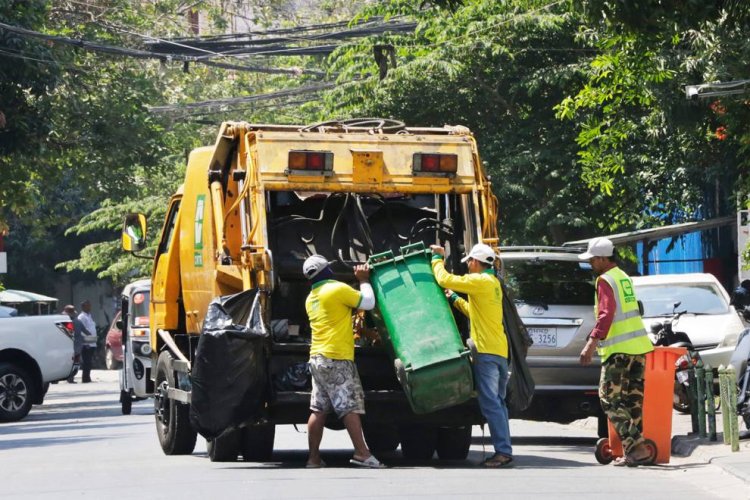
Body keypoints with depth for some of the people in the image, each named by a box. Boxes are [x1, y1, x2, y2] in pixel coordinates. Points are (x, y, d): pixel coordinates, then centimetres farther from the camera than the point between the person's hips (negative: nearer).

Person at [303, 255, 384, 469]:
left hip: (317, 358, 8)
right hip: (337, 359, -8)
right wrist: (363, 280, 8)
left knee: (318, 410, 7)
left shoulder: (311, 299, 17)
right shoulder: (337, 289, -9)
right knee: (350, 407, -9)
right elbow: (368, 302, -5)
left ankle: (314, 458, 5)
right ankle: (361, 453, -14)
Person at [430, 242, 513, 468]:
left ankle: (503, 451, -15)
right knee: (497, 402, 12)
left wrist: (438, 258, 4)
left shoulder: (480, 281, -9)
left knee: (490, 403, -11)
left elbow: (444, 279, -12)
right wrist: (454, 299, 34)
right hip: (500, 351, 9)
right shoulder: (493, 283, 21)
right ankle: (504, 450, 11)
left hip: (486, 351, -9)